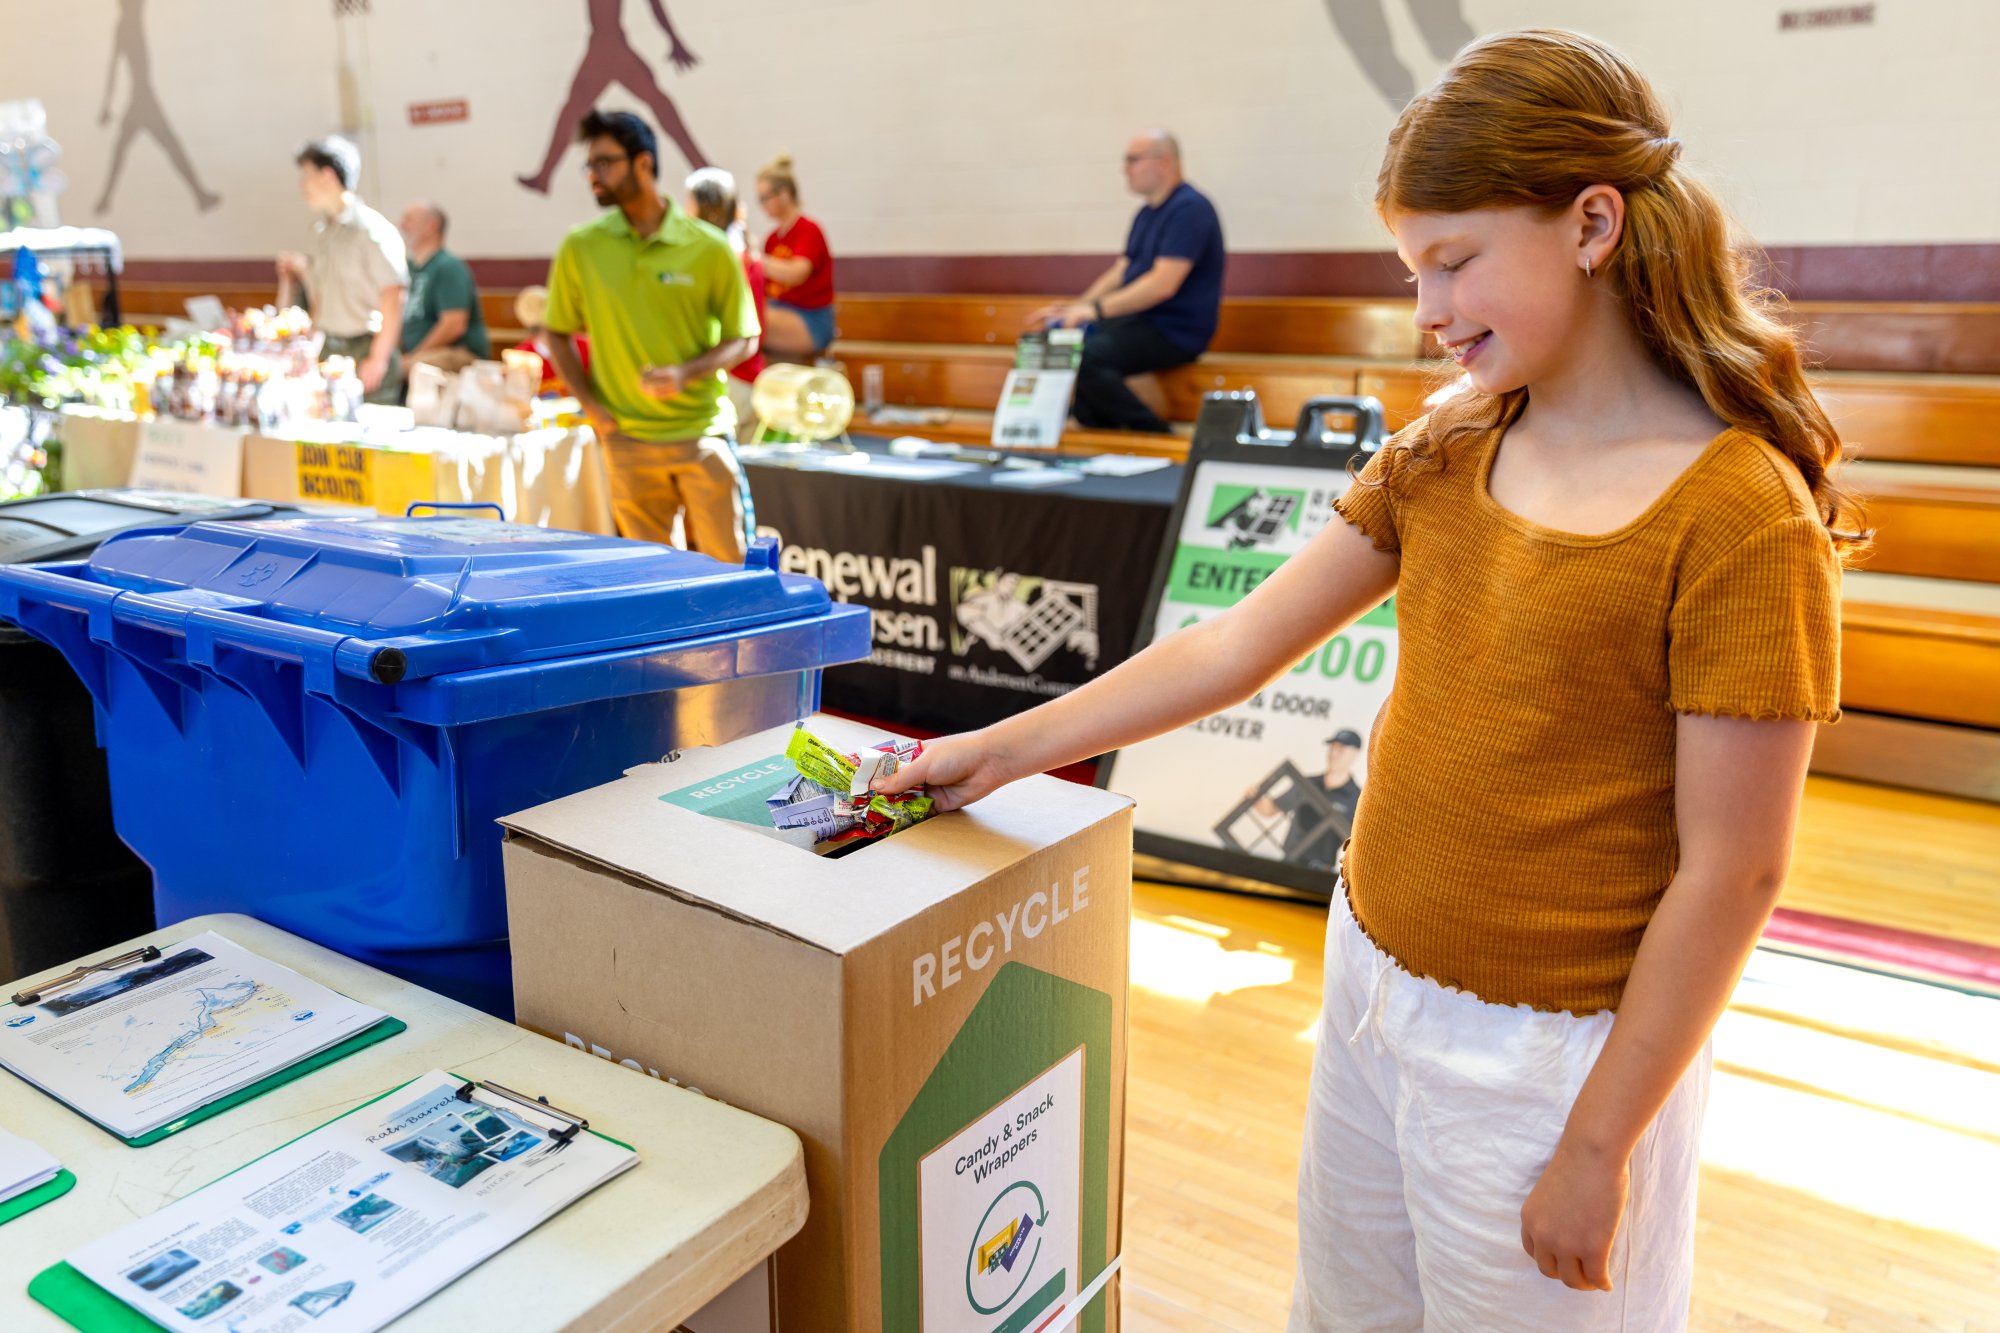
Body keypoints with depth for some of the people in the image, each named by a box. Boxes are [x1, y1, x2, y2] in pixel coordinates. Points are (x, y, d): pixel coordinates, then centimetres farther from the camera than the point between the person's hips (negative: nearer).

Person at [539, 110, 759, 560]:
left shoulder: (710, 248, -2)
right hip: (627, 439, 2)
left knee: (726, 564, 0)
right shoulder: (580, 247, 3)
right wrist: (588, 404, 1)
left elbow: (743, 339, 3)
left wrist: (686, 373, -13)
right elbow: (556, 333, 13)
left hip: (703, 433, -1)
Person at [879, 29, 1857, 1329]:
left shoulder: (1741, 514, -19)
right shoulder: (1448, 453, 1)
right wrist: (1006, 750, 0)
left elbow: (1729, 876, -17)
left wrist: (1598, 1147, -12)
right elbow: (1240, 645, 2)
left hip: (1549, 1056, -6)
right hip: (1373, 981, 6)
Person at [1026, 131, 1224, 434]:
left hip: (1174, 330, -10)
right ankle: (1105, 433, 0)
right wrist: (1077, 306, 3)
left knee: (1084, 356, -28)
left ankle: (1156, 436, -15)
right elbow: (1121, 271, 18)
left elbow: (1163, 284, -24)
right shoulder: (1147, 213, 16)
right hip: (1138, 320, 10)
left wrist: (1096, 309, -24)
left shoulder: (1189, 209, -15)